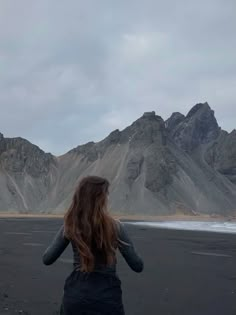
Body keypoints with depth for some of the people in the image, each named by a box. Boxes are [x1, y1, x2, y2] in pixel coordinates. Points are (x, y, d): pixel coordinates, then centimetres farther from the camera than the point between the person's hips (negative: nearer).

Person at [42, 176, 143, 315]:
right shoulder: (115, 227, -13)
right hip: (107, 296, -3)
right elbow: (138, 266, -6)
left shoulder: (70, 227, -6)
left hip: (76, 295, 3)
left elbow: (47, 259, 3)